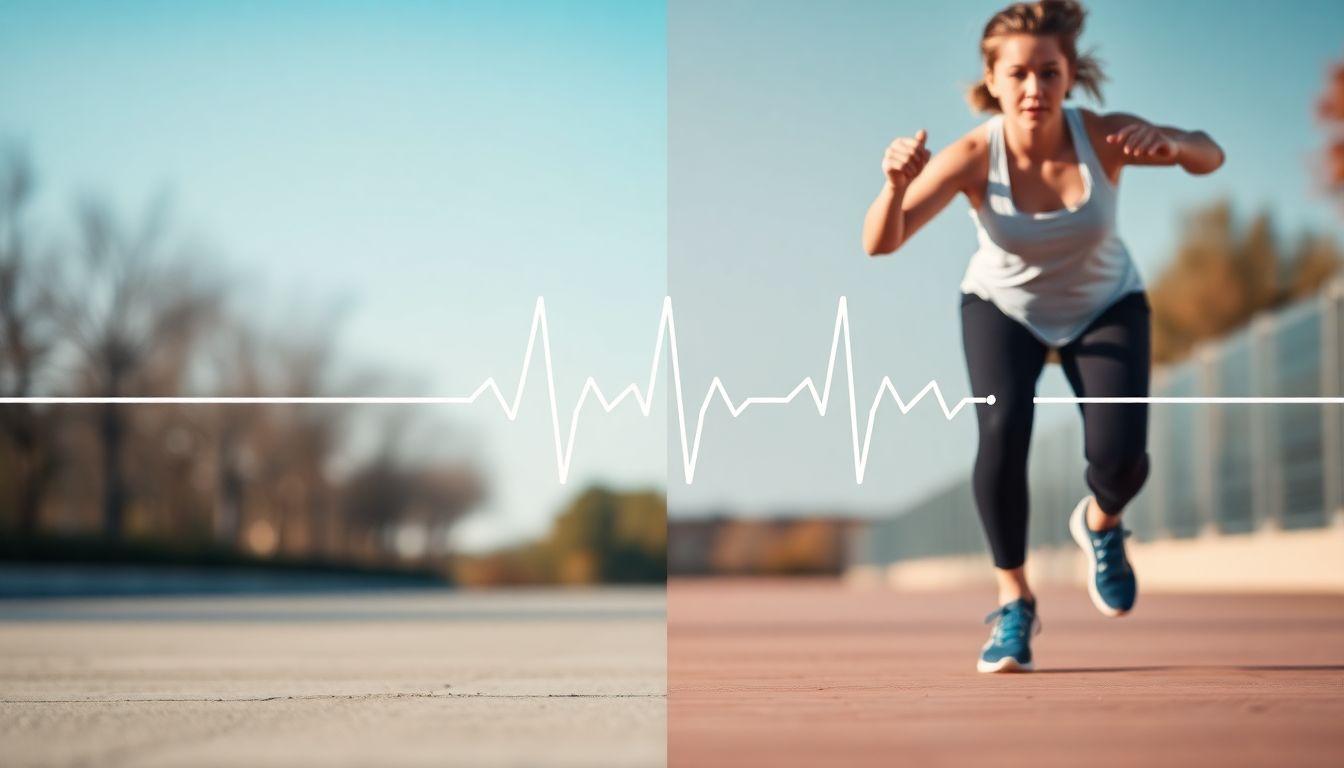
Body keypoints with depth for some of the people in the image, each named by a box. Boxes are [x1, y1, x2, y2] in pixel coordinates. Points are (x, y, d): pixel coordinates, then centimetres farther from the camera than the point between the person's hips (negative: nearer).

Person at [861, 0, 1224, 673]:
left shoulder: (1101, 137, -27)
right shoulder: (973, 156, -30)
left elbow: (1210, 156, -25)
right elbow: (880, 245, -37)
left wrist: (1176, 145, -48)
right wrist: (897, 187, -58)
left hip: (1106, 307, 1)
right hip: (1003, 307, -1)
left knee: (1119, 452, -17)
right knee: (1002, 434, -24)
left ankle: (1100, 524, 22)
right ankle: (1013, 603, -4)